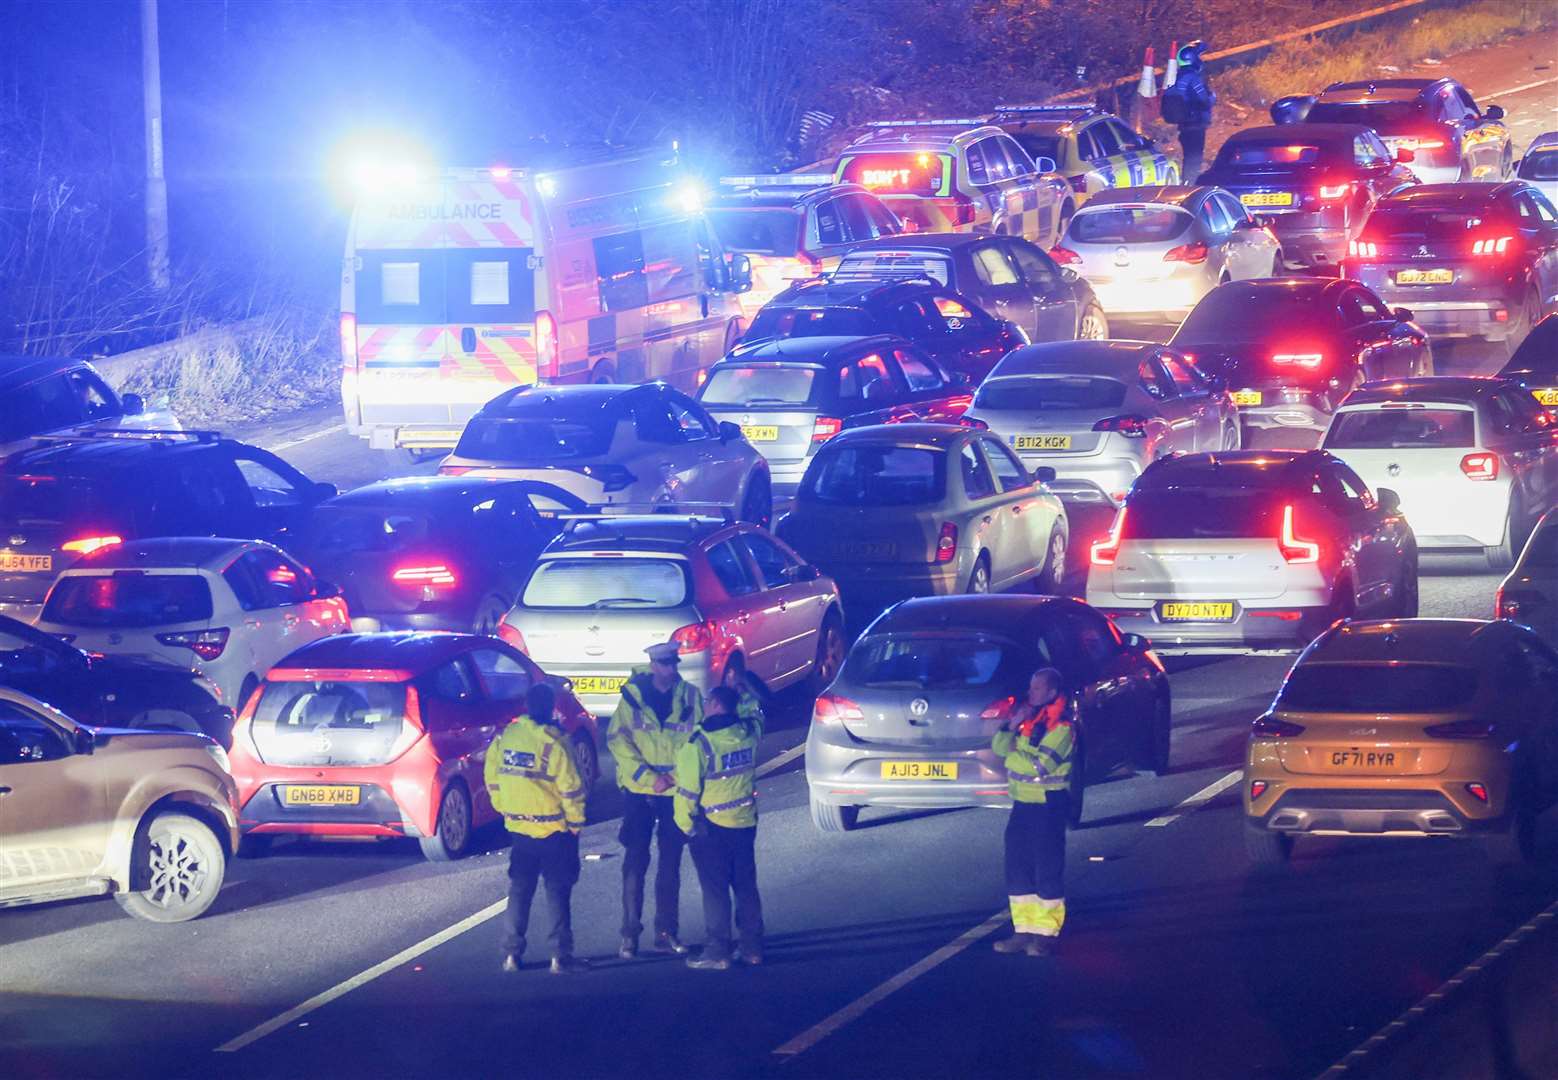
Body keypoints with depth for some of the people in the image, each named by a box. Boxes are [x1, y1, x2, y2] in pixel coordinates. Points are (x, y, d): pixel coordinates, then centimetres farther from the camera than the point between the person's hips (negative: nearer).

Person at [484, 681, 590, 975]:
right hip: (553, 829, -5)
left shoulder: (505, 737, 0)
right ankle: (561, 956, 0)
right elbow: (571, 787, -15)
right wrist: (576, 821, -3)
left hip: (518, 827, 5)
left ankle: (511, 954, 13)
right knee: (557, 891, 1)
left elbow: (492, 777, 7)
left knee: (519, 889, 14)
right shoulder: (553, 743, -17)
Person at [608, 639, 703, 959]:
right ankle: (629, 933, 2)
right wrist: (648, 777, -13)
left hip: (676, 792, 2)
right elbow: (618, 740, -7)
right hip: (638, 792, -2)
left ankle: (666, 932, 16)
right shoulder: (633, 695, -3)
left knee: (671, 863, 8)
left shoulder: (688, 696, 1)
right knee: (635, 861, -2)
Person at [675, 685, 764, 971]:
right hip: (745, 823, 6)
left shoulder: (699, 744, -18)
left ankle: (718, 952, 0)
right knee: (746, 885, 13)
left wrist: (685, 824, -3)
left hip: (711, 827, -6)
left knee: (715, 888, 0)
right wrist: (738, 684, 34)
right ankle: (752, 947, 17)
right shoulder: (748, 733, -2)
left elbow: (688, 789, -15)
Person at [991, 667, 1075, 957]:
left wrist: (1013, 753, -7)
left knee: (1047, 869, -4)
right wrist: (1012, 725, -8)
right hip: (1022, 803, 8)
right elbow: (999, 747, 9)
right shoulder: (1028, 718, 13)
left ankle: (1045, 933, 1)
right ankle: (1024, 930, 13)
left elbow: (1040, 765, -21)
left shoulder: (1061, 727, -13)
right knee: (1018, 868, 8)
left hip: (1048, 805, -8)